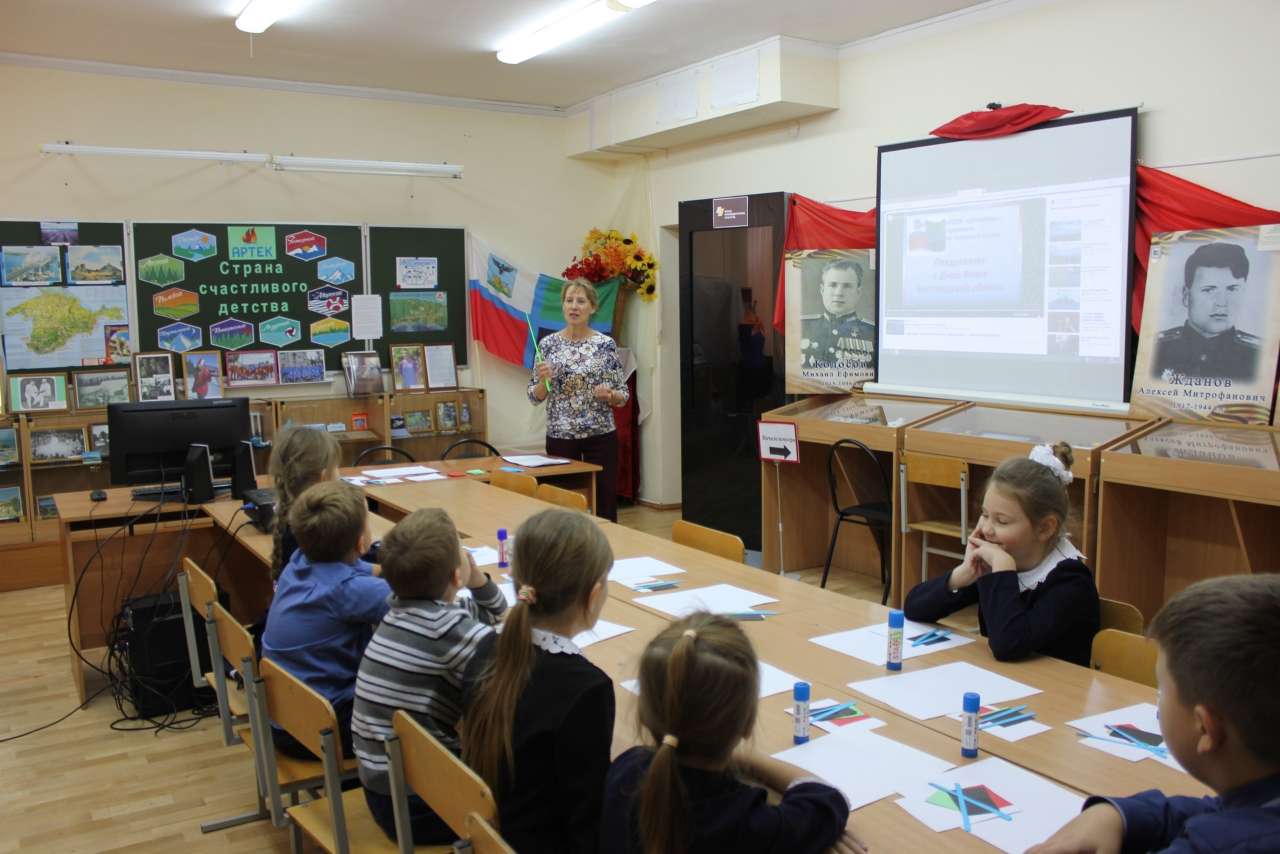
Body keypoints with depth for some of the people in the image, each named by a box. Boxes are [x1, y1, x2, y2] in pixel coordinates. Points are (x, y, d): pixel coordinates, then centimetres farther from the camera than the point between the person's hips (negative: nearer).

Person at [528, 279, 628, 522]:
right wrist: (543, 380, -17)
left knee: (604, 505, 3)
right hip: (560, 437, 1)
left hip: (600, 436, -1)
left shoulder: (606, 344, -2)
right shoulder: (548, 343, 1)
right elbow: (535, 397, 3)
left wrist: (609, 395, -19)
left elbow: (623, 395, 2)